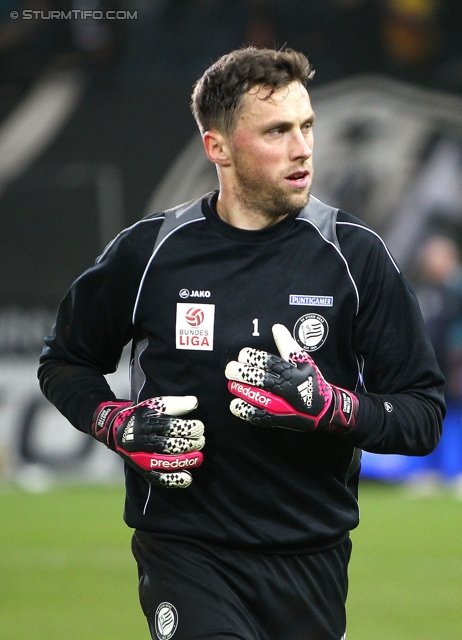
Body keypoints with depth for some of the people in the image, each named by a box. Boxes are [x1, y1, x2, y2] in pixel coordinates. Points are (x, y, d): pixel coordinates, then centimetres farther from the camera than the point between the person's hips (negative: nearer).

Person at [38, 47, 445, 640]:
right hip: (186, 546, -2)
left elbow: (423, 413, -1)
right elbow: (63, 362, 16)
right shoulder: (150, 251, 0)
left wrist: (328, 406, -19)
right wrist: (119, 425, -4)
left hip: (312, 562, 2)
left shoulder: (355, 255, -1)